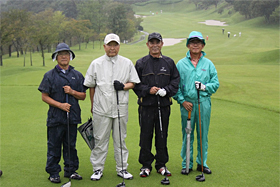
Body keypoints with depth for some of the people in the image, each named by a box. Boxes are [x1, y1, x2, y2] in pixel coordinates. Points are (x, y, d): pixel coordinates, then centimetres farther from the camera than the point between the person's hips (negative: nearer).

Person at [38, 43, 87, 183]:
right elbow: (44, 97, -2)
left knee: (71, 145, 11)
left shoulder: (77, 75, 10)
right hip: (55, 117, -2)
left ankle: (71, 170, 23)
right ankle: (53, 173, 14)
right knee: (54, 145, 2)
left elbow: (83, 96, 10)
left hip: (73, 116, 3)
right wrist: (60, 105, -14)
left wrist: (72, 92, -10)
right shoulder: (49, 75, 2)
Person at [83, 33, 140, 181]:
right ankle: (98, 169, 14)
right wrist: (93, 105, 10)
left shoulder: (127, 63, 7)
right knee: (100, 139, 3)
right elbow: (91, 86, 10)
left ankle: (122, 168, 19)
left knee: (120, 139, 8)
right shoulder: (96, 63, 6)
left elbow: (133, 83, 9)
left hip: (121, 108, 1)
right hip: (101, 109, -1)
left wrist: (124, 86, -12)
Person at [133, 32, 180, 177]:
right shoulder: (141, 63, 4)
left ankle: (161, 164, 21)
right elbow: (135, 84, 2)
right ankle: (146, 165, 16)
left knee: (162, 136, 8)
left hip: (164, 105, 1)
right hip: (146, 106, -1)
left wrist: (166, 90, -11)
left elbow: (176, 81, 6)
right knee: (145, 136, 4)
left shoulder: (169, 62, 9)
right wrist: (148, 90, -13)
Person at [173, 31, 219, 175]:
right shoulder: (181, 64, 6)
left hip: (204, 103, 1)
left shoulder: (208, 64, 9)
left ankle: (202, 163, 20)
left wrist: (205, 86, -11)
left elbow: (215, 83, 7)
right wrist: (182, 100, -6)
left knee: (203, 134, 7)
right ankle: (186, 163, 14)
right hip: (187, 103, -1)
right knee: (187, 134, 3)